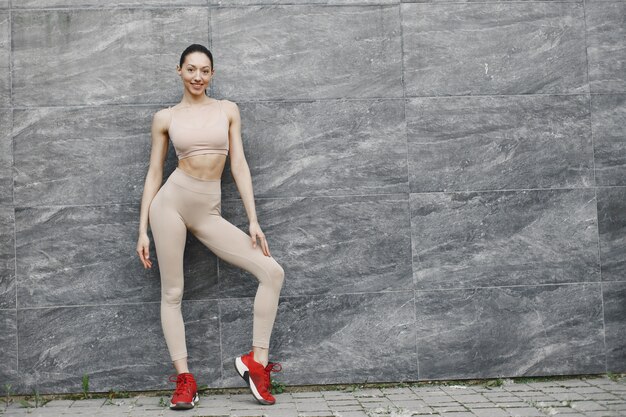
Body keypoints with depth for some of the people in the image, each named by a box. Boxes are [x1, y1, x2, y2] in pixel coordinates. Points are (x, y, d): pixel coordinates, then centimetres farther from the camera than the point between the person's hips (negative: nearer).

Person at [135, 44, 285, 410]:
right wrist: (143, 231, 3)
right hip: (172, 200, -1)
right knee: (172, 292, 0)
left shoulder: (228, 110, 8)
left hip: (209, 211, 2)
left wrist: (253, 220, -2)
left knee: (273, 272, -10)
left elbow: (239, 165, 5)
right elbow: (154, 173, 7)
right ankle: (184, 380, 11)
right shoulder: (165, 117, 6)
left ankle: (256, 361, -1)